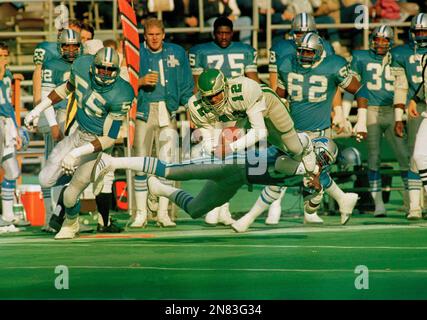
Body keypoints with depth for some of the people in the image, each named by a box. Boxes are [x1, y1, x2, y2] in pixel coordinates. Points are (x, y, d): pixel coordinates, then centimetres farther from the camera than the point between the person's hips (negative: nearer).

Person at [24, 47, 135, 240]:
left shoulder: (119, 97, -31)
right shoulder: (82, 66, -15)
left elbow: (109, 138, -26)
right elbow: (68, 88, 9)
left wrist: (77, 153, -31)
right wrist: (38, 109, 11)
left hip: (98, 143, -6)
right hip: (79, 134, 6)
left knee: (70, 196, -3)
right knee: (46, 180, 6)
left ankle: (70, 224, 31)